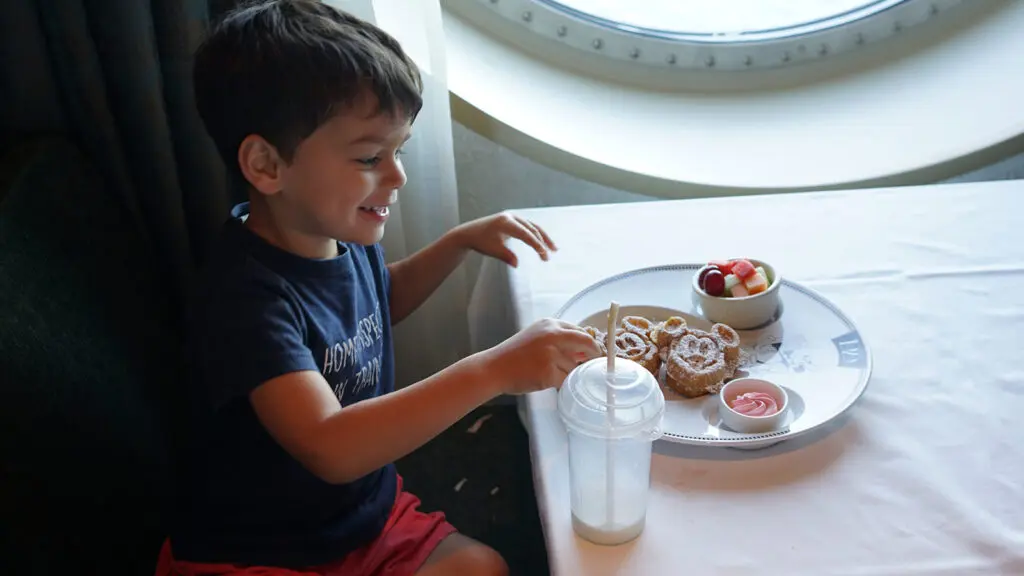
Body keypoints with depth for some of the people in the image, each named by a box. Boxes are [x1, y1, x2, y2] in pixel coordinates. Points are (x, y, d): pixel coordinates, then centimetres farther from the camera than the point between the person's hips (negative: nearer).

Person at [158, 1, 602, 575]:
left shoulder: (342, 233, -4)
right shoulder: (247, 293, -29)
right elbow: (330, 448, -40)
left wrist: (461, 241, 7)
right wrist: (491, 371, -43)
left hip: (367, 513, 7)